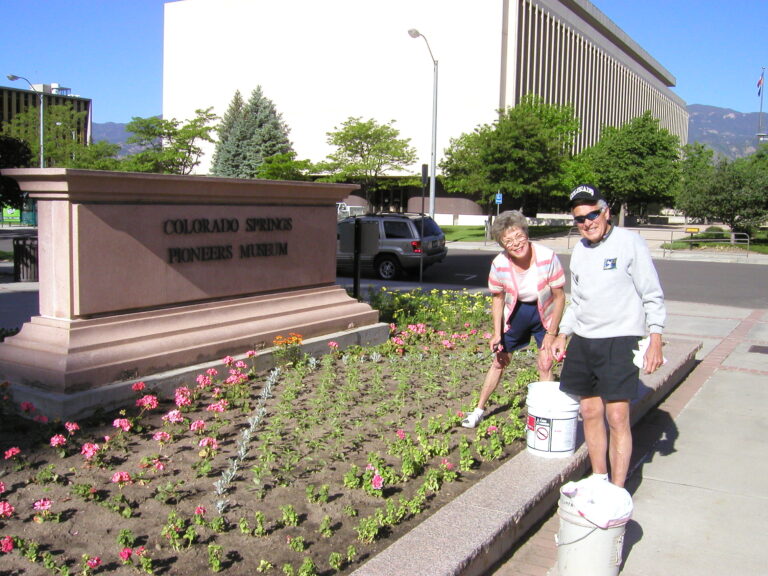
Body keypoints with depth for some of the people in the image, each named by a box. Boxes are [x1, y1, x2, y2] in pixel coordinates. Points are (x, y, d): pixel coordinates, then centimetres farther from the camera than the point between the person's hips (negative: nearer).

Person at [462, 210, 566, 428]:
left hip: (544, 314, -2)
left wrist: (551, 334, -15)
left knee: (545, 366, -2)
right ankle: (479, 409, 24)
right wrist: (497, 334, -10)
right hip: (515, 312, 2)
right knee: (499, 361, 11)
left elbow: (559, 297, -17)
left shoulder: (547, 257, -29)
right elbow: (498, 299, -6)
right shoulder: (499, 264, -24)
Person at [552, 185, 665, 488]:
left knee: (617, 417, -7)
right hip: (583, 342, 6)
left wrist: (655, 340, -12)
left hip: (620, 341, -6)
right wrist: (563, 334, 17)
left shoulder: (629, 242, -7)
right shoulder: (579, 250, 12)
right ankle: (598, 479, 23)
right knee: (590, 412, 9)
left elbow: (653, 296, -6)